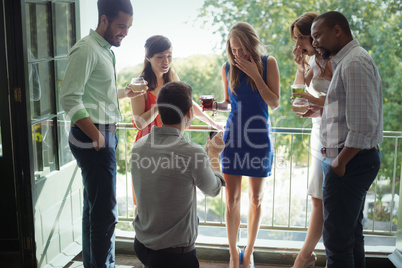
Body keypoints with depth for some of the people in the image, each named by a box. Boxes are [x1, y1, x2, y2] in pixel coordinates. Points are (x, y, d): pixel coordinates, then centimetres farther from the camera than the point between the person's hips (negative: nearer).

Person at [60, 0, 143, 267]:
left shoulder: (105, 51, 17)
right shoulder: (87, 49, -12)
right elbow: (70, 98, -20)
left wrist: (125, 92, 16)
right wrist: (96, 136, -22)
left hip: (104, 135, 10)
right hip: (93, 138, -10)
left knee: (94, 206, 17)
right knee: (105, 211, -7)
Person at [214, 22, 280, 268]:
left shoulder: (268, 63, -3)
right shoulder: (228, 68, 4)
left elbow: (274, 103, -8)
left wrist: (255, 74, -14)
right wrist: (215, 105, -7)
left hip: (258, 136, -1)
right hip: (233, 136, 2)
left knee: (256, 198, 8)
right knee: (232, 198, 1)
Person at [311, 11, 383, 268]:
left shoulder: (354, 63, -15)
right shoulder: (347, 61, 17)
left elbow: (362, 124, -23)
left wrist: (340, 162, -15)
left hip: (350, 161, -11)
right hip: (353, 160, 11)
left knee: (337, 238, -5)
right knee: (352, 233, 19)